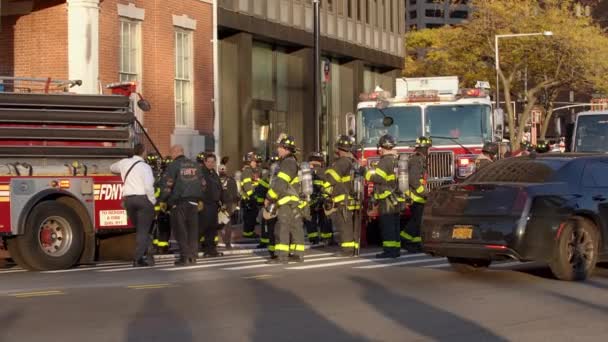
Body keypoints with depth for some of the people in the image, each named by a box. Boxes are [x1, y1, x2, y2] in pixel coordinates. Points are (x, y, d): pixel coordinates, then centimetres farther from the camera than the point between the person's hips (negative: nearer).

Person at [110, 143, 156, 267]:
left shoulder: (124, 163, 8)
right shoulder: (145, 167, -9)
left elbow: (112, 168, 31)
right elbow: (149, 187, -17)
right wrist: (153, 201, -4)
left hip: (128, 199, 5)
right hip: (143, 199, -5)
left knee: (139, 229, 17)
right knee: (143, 231, -1)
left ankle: (146, 254, 15)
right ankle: (138, 259, -7)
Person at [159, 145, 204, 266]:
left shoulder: (173, 166, -6)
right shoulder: (195, 165, 14)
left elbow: (167, 184, -10)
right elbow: (202, 183, 19)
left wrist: (163, 201, -2)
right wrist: (200, 200, 26)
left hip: (179, 201, -6)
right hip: (193, 201, 6)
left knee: (180, 229, -2)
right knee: (193, 228, 9)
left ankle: (185, 256, -6)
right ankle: (193, 256, 10)